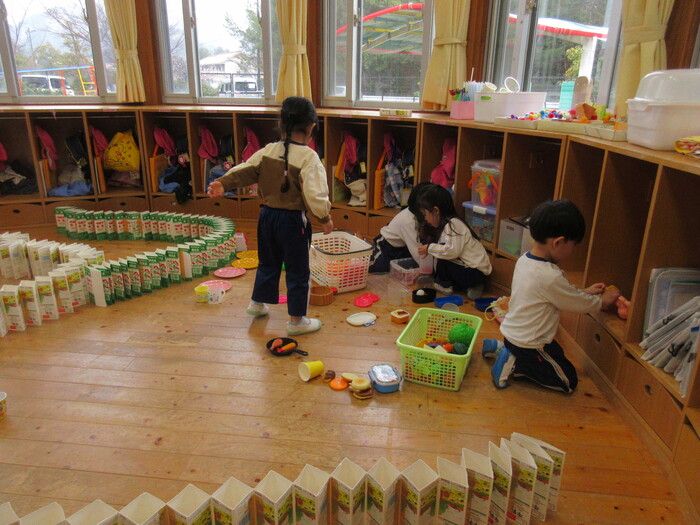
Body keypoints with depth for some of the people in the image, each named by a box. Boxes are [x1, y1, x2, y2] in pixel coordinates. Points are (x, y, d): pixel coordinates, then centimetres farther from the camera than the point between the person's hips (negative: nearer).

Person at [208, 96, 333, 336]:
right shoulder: (309, 157, -18)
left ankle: (257, 303, 43)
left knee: (268, 263, 26)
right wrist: (325, 218, -9)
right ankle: (296, 321, 18)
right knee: (297, 271, 7)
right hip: (293, 220, -6)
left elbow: (245, 170, -2)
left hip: (267, 215, 7)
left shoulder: (269, 150, 0)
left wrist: (223, 183, 3)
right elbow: (315, 195, -21)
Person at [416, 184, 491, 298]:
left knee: (443, 260, -20)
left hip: (476, 273, -10)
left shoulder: (453, 224, -18)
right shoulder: (444, 224, 12)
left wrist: (429, 248, -19)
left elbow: (453, 250, -31)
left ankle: (445, 286, 3)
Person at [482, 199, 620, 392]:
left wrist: (585, 292, 12)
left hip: (511, 332, 8)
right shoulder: (550, 276, -28)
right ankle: (514, 364, -3)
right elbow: (581, 305, -13)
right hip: (528, 344, -8)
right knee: (569, 381, 8)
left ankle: (499, 348, 13)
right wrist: (604, 300, 5)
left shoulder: (524, 260, -2)